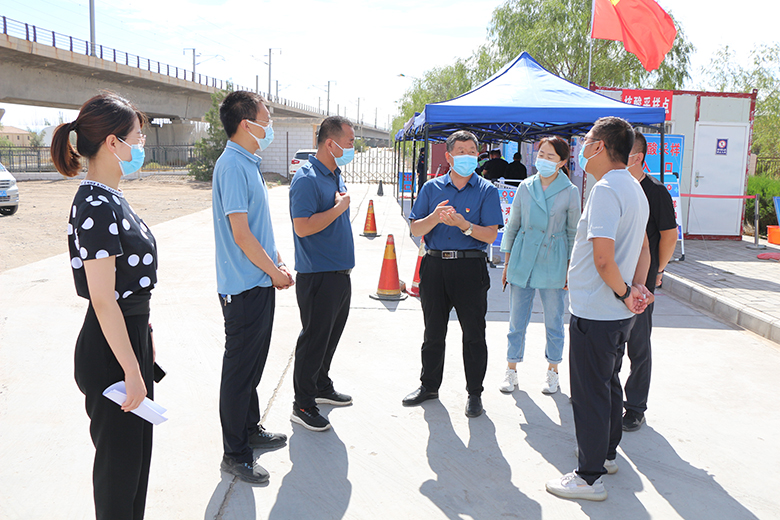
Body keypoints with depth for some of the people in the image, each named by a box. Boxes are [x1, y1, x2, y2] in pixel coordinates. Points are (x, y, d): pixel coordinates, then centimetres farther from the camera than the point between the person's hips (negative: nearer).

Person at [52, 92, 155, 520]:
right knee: (119, 459, 7)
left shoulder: (109, 198, 9)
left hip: (131, 336, 10)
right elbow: (103, 300, -24)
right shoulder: (95, 207, -22)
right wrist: (132, 370, -21)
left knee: (137, 449, 21)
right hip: (110, 351, -10)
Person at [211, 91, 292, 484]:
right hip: (244, 286, -10)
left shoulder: (248, 163, 12)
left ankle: (251, 429, 36)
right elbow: (241, 234, -22)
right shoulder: (232, 166, -19)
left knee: (253, 363, 20)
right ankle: (235, 454, 13)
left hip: (260, 281, 10)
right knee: (240, 369, 1)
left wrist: (276, 261, 11)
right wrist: (274, 271, -12)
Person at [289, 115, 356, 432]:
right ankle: (302, 405, 10)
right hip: (318, 275, -9)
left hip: (340, 272, 9)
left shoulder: (336, 176, 14)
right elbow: (303, 227, -26)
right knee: (314, 339, -1)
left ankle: (322, 387, 35)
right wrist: (339, 208, -18)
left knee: (330, 335, 19)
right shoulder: (307, 179, -17)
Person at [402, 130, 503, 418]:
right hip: (434, 265, 3)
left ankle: (474, 393, 19)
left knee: (474, 335, 4)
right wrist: (435, 217, -16)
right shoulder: (432, 188, 9)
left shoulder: (486, 190, 1)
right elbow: (416, 229, 4)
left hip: (470, 268, -2)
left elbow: (490, 235, -7)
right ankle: (429, 385, 30)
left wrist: (462, 223, -22)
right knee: (433, 332, 13)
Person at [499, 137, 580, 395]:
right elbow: (513, 225, 10)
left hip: (553, 265, -2)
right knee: (517, 320, 7)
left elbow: (573, 233, 3)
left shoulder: (570, 192, -2)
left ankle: (552, 371, 26)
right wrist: (507, 263, 9)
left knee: (553, 321, 8)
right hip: (522, 262, 2)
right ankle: (511, 370, 22)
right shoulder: (525, 187, 4)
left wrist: (570, 269, 0)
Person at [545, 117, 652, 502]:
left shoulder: (606, 189, -21)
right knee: (608, 384, 22)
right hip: (620, 313, 10)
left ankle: (590, 477, 12)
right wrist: (637, 286, 2)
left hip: (594, 313, -10)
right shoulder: (634, 188, 11)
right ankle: (606, 454, 38)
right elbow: (643, 247, 17)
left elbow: (603, 258, -28)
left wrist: (624, 293, -13)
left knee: (589, 394, 1)